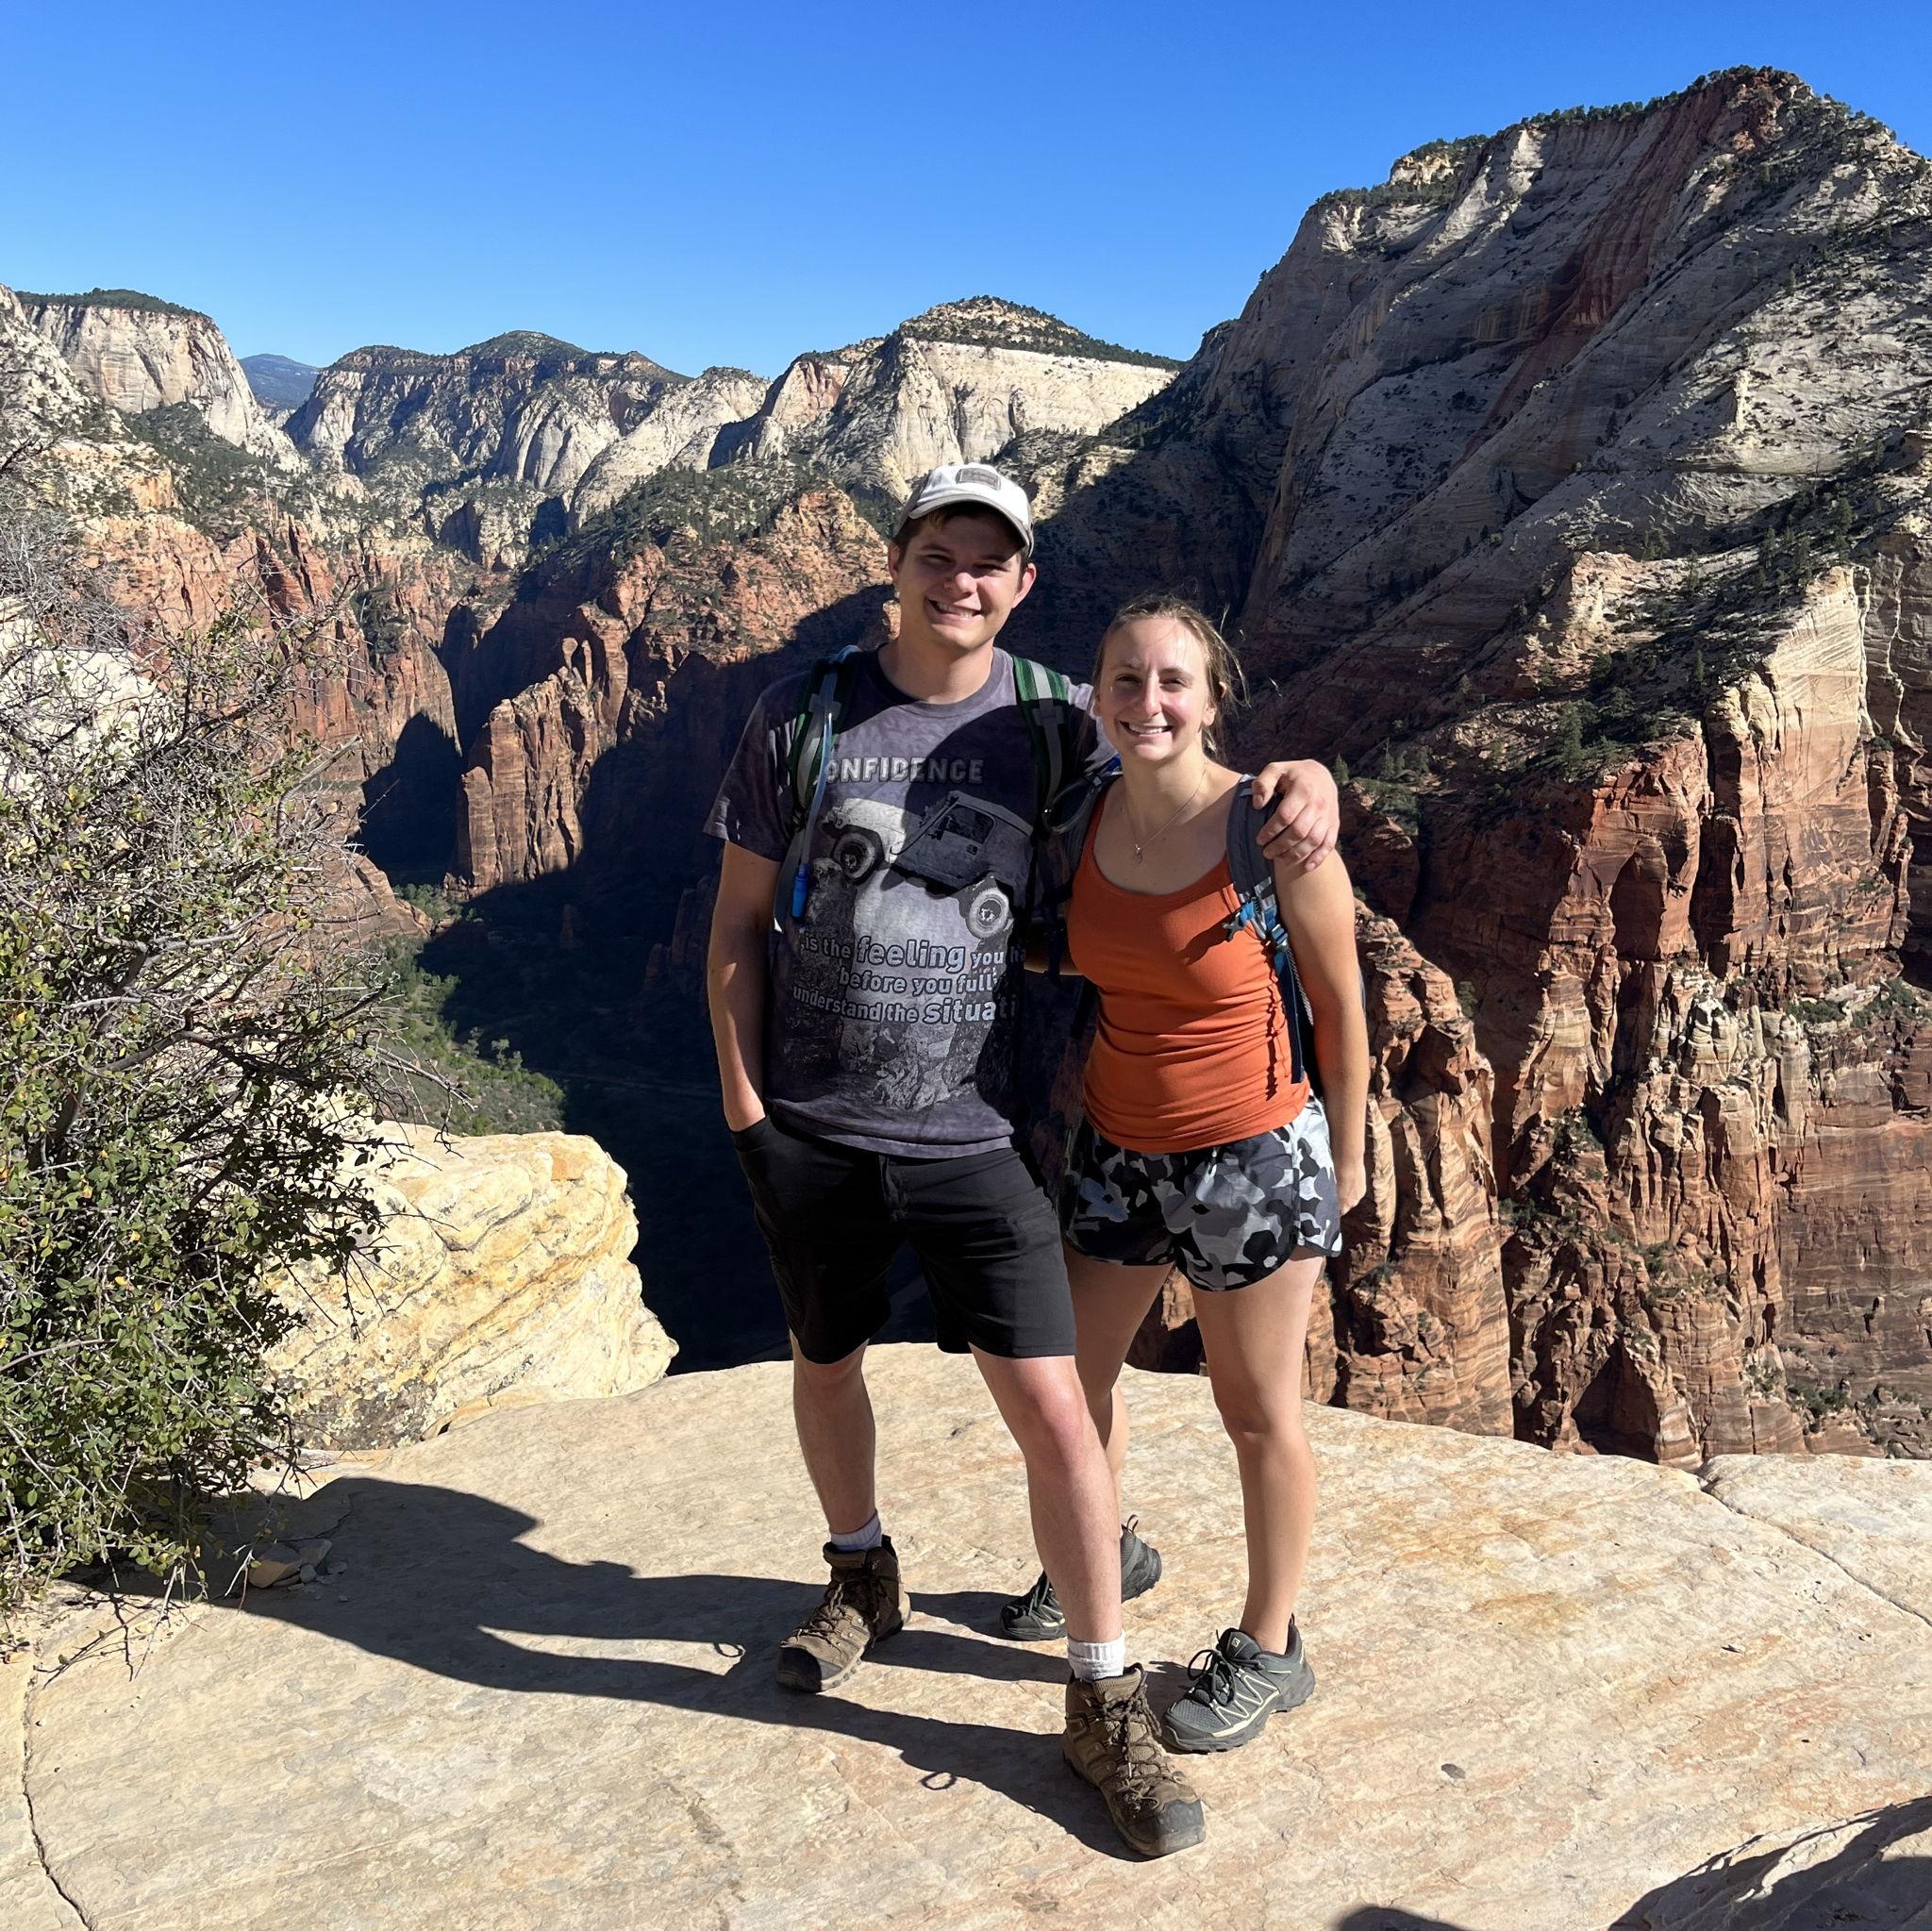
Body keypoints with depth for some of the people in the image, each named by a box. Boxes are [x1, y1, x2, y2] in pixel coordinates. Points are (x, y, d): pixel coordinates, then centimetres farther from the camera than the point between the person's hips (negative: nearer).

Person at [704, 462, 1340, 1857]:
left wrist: (1303, 774, -10)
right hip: (810, 1132, 1)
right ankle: (863, 1578, 49)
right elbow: (738, 924, 2)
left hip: (974, 1137, -1)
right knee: (827, 1367, 20)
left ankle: (1105, 1702, 13)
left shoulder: (1054, 723, 0)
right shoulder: (803, 717, -2)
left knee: (1051, 1402, -6)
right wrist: (742, 1098, -4)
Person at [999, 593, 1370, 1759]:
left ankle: (1268, 1653, 33)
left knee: (1258, 1413, 11)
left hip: (1252, 1158, -5)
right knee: (1072, 1371, 19)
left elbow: (1340, 1005, -8)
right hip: (1117, 1148, 6)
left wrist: (1347, 1160, 0)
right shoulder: (1086, 821, -5)